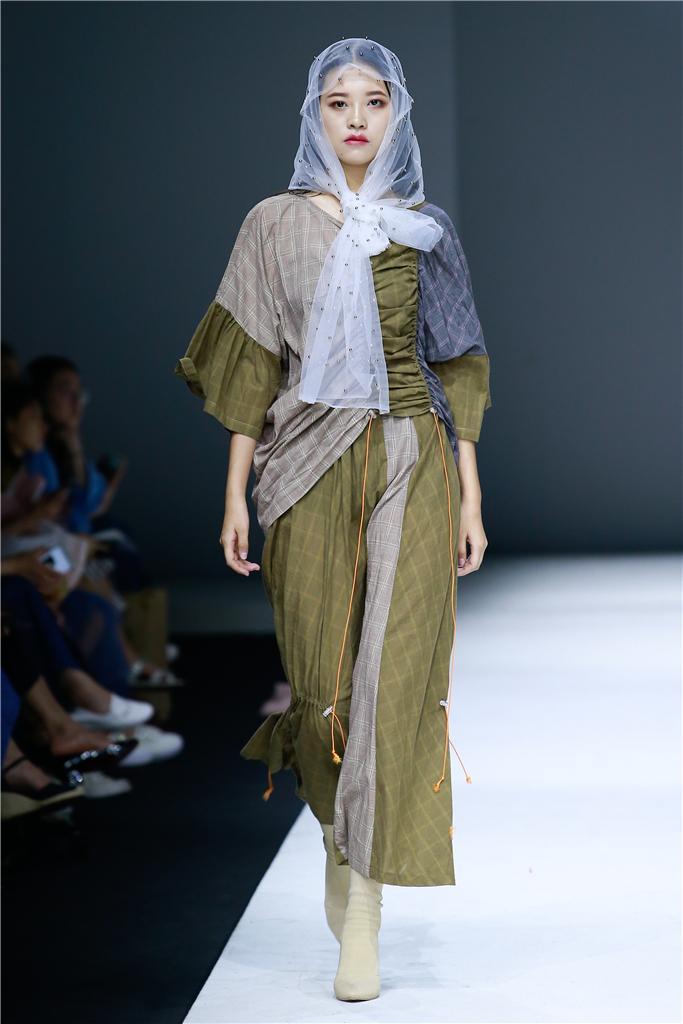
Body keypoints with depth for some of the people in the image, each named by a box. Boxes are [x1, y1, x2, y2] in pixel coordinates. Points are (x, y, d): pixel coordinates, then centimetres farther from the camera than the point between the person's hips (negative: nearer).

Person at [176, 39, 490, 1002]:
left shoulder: (425, 230, 8)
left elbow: (454, 369, 8)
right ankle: (340, 834, 32)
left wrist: (470, 492, 2)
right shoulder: (276, 226, 5)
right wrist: (236, 493, -1)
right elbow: (253, 367, 3)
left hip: (411, 465, 0)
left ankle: (365, 913, -3)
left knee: (393, 677, -7)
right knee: (321, 666, 3)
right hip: (311, 470, 0)